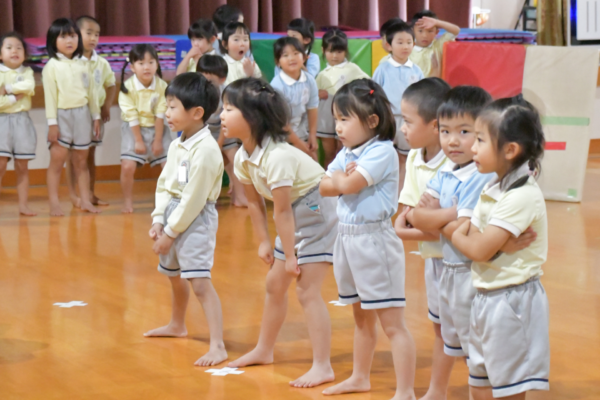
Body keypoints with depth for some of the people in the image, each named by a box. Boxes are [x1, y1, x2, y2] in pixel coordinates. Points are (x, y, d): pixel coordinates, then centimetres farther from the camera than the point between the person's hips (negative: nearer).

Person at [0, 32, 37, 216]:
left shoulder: (27, 72, 9)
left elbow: (29, 86, -14)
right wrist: (15, 97, -10)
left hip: (23, 121, 3)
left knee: (22, 167, 7)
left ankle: (23, 205, 11)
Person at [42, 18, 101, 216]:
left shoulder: (83, 65, 8)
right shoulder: (52, 66, -5)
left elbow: (91, 93, 12)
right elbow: (50, 95, -8)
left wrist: (96, 117, 10)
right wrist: (52, 123, -12)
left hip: (82, 115, 4)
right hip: (62, 115, -4)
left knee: (81, 161, 10)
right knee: (57, 161, -3)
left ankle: (85, 200, 14)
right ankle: (54, 203, 1)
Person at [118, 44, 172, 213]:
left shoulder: (162, 86, -11)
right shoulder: (128, 87, -16)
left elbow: (160, 115, -9)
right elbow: (132, 116, -14)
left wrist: (158, 140, -10)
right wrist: (139, 141, -13)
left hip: (156, 128, 2)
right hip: (134, 129, -2)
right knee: (128, 166, -15)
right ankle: (128, 201, 3)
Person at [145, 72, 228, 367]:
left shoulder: (205, 150, -21)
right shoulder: (176, 146, 7)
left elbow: (193, 198, -20)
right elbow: (164, 183, 10)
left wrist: (170, 233, -15)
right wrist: (158, 220, -2)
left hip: (196, 219, -9)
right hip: (172, 214, 10)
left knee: (199, 281, -17)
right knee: (174, 274, 25)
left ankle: (218, 346, -19)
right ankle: (177, 325, 49)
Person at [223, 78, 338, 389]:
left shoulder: (276, 157, -31)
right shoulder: (242, 157, -5)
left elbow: (282, 211, -25)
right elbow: (254, 201, 7)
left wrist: (291, 257, -19)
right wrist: (264, 243, 9)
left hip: (319, 212, -9)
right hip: (295, 216, 9)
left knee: (307, 290, -12)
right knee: (274, 284, 16)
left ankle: (322, 367, -8)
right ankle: (264, 350, 32)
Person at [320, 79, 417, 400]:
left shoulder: (382, 151, -15)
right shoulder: (346, 153, 12)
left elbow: (349, 184, -22)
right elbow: (323, 187, 5)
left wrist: (339, 177, -1)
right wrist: (340, 176, -14)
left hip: (375, 240, -9)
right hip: (347, 238, 9)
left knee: (392, 322, -7)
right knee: (361, 316, 23)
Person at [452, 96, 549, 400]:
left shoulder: (523, 196, -21)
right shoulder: (493, 190, 9)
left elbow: (479, 250, -21)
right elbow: (469, 235, 8)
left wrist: (453, 234, -5)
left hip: (511, 302, -9)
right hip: (486, 298, 9)